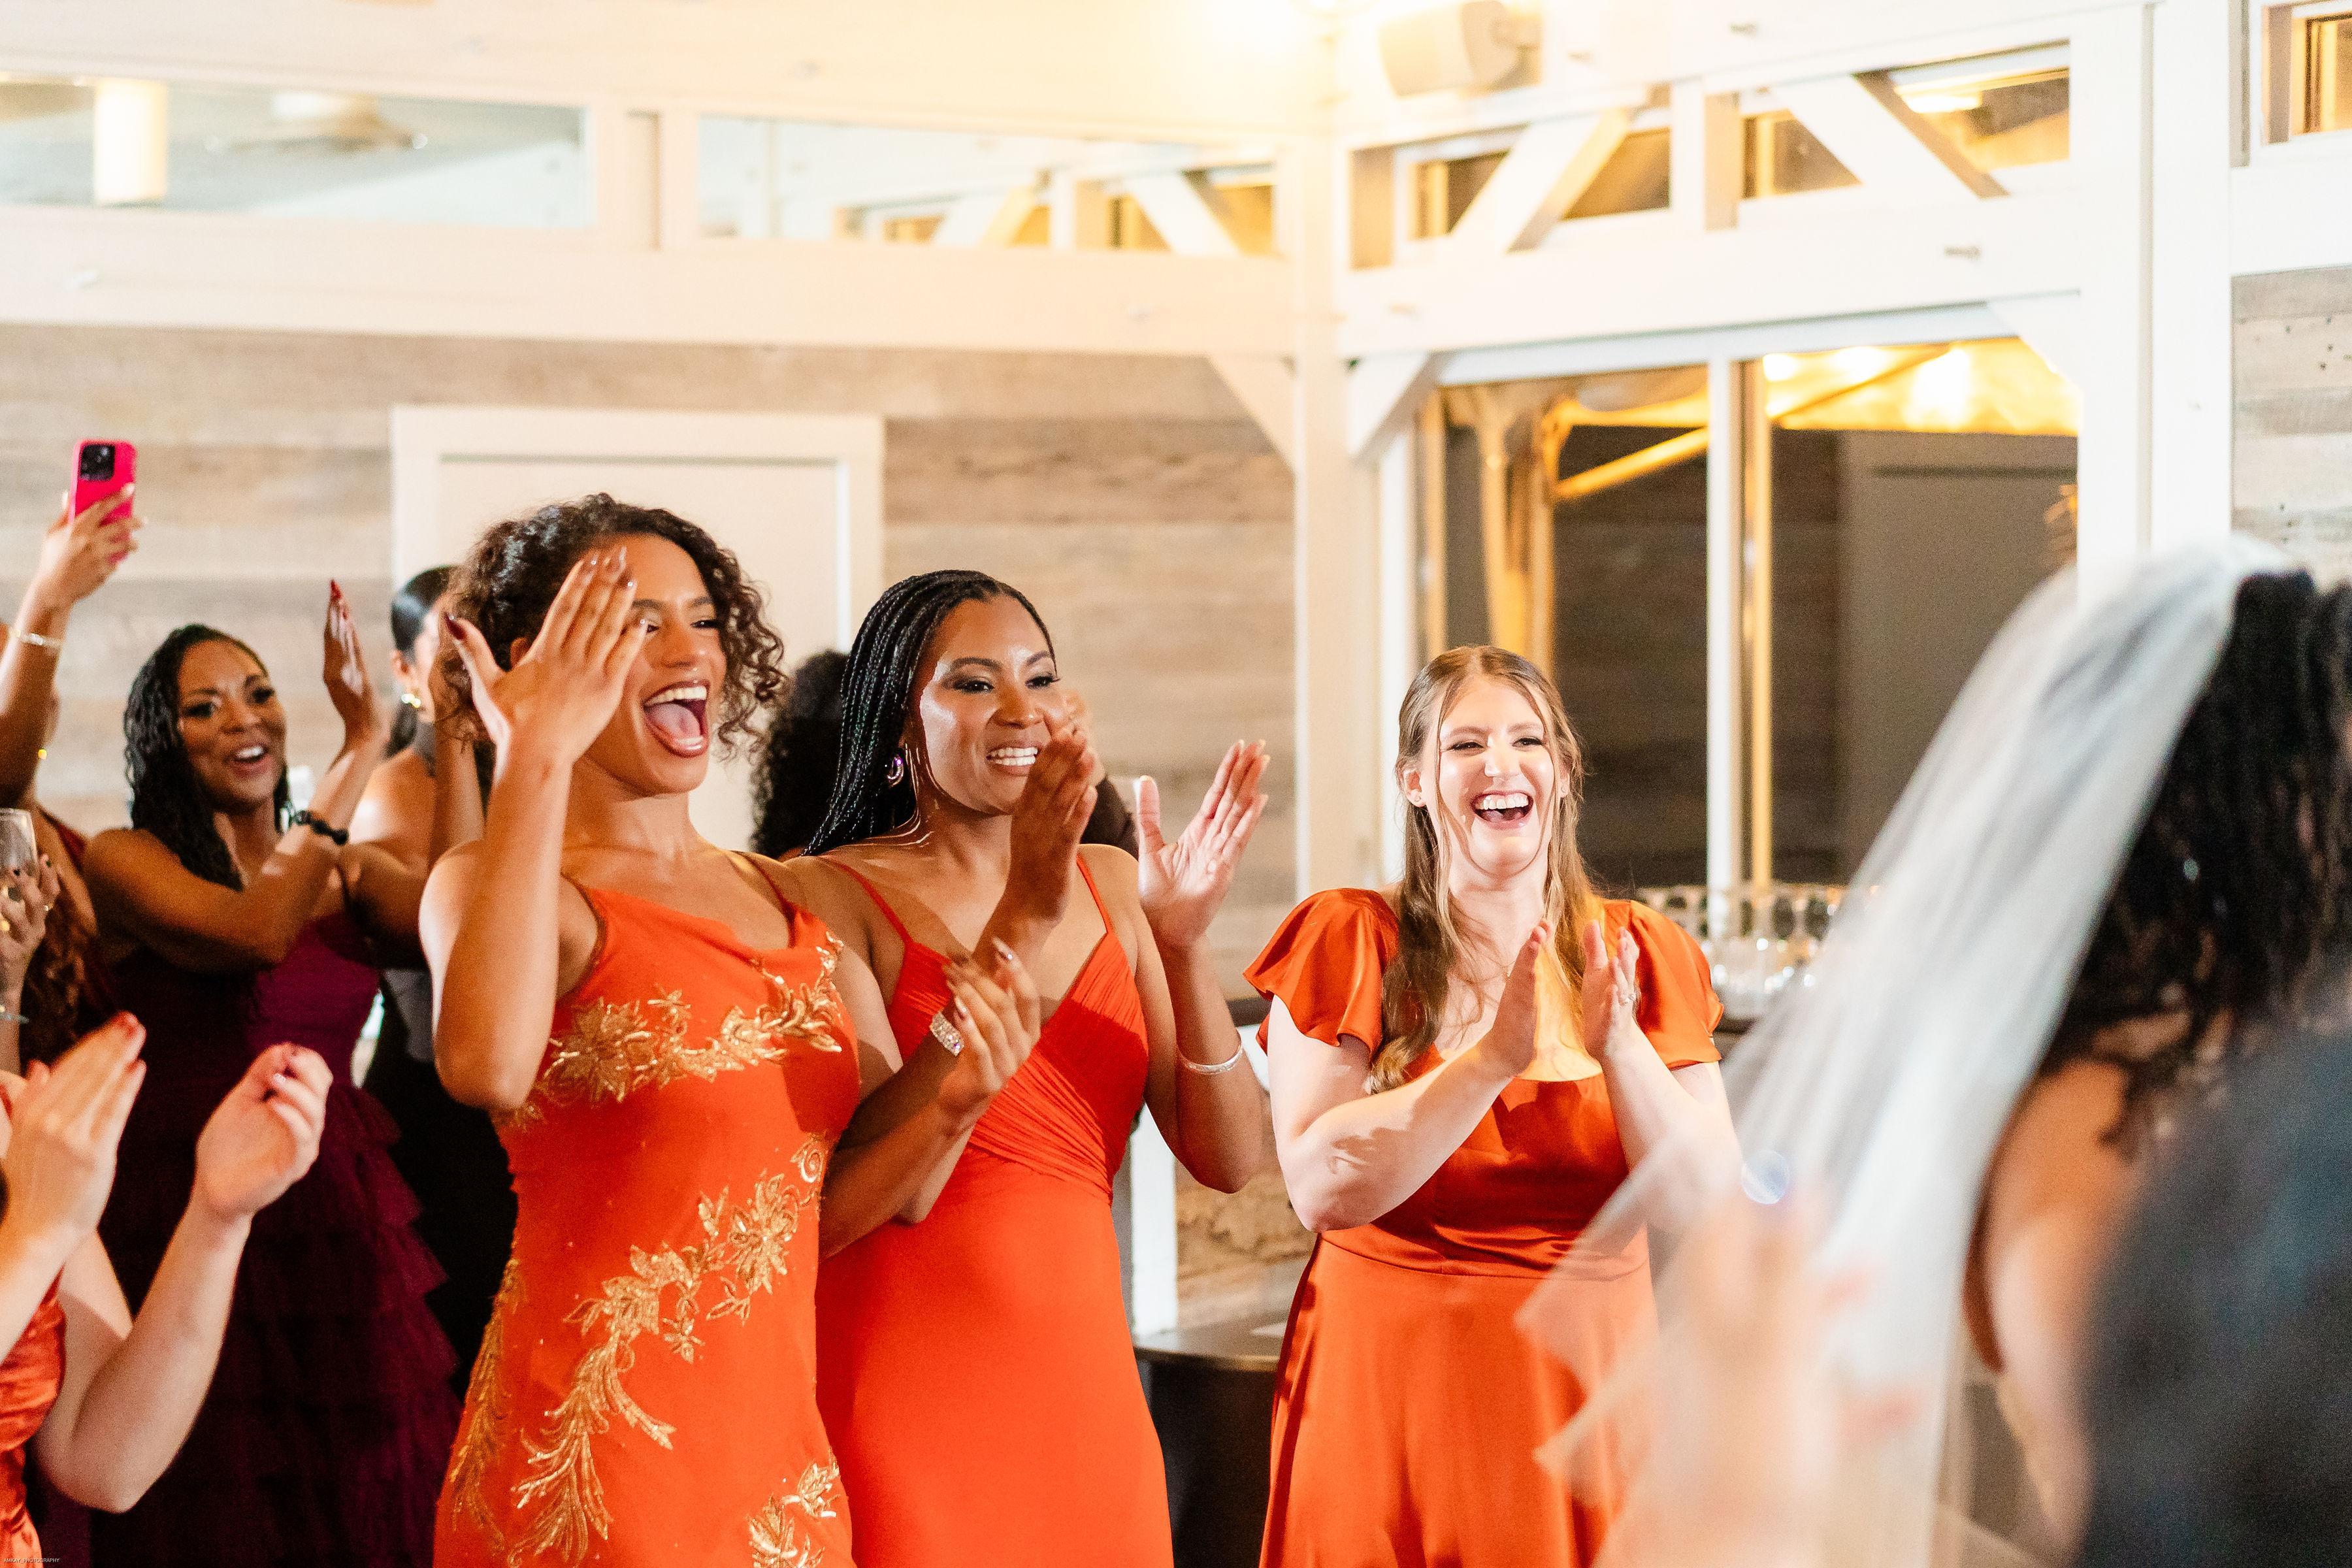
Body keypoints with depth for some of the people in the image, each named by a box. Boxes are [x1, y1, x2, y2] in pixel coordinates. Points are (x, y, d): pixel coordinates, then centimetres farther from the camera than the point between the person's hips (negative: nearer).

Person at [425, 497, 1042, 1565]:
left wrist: (954, 1103, -6)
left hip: (781, 1441, 6)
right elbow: (487, 1068, -30)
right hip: (597, 1449, -6)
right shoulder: (494, 884, -6)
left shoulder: (796, 905, 11)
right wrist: (535, 759, -24)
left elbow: (830, 1209, 13)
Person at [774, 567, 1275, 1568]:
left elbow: (1228, 1161, 1)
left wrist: (1182, 942, -14)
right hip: (901, 1398, -5)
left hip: (1084, 1383, 5)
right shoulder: (830, 894, -7)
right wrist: (1021, 917, -23)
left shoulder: (1108, 886, 8)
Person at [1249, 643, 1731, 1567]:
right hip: (1393, 1391, -2)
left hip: (1587, 1398, 2)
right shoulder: (1349, 942, -1)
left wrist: (1621, 1050, -18)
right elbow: (1322, 1188, -15)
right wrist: (1495, 1056, -22)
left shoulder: (1639, 957, 5)